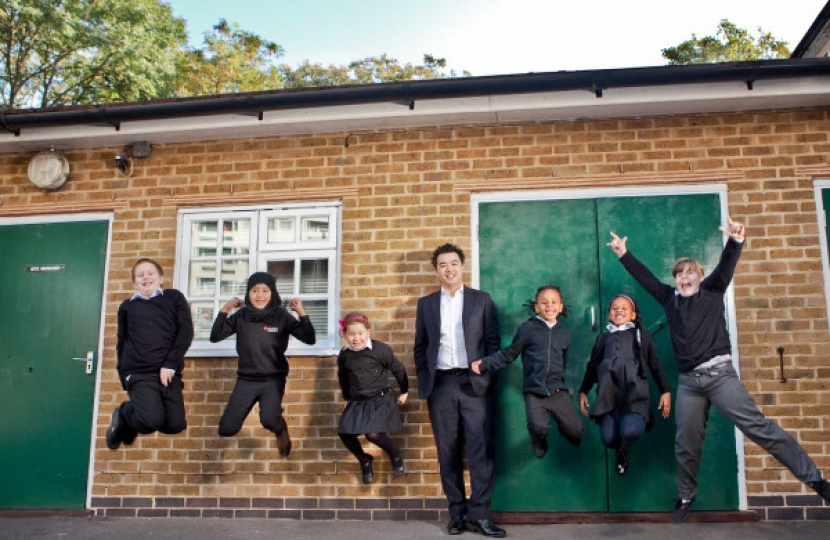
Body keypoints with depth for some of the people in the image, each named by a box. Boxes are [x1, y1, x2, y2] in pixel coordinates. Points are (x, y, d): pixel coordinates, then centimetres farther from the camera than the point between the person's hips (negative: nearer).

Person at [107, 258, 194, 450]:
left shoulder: (174, 298, 10)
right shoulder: (127, 307, 15)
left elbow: (186, 332, 0)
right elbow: (121, 342, 17)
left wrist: (170, 365, -9)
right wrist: (124, 374, 9)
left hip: (168, 372, 1)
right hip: (138, 373, -1)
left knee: (175, 424, -9)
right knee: (151, 421, -23)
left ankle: (139, 416, 21)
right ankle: (123, 415, 12)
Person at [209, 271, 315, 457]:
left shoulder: (281, 316, -6)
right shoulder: (241, 316, 0)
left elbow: (309, 339, -10)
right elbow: (215, 337, 1)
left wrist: (301, 312, -19)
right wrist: (224, 310, -7)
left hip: (273, 380, -3)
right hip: (245, 381, 3)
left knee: (269, 419, -30)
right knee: (226, 430, -2)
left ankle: (281, 431, 7)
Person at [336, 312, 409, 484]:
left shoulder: (380, 349, -14)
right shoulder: (344, 355, -1)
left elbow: (398, 369, -1)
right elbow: (342, 377, 19)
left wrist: (404, 391, 8)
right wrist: (348, 397, 23)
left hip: (380, 399, -5)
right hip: (357, 402, 5)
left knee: (373, 433, -21)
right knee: (344, 432, -6)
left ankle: (395, 454, 10)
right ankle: (364, 461, 19)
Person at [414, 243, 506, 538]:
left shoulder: (482, 300, 6)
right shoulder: (426, 303, 11)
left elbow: (493, 342, 5)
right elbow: (420, 346, 13)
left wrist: (486, 376, -3)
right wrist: (424, 381, 4)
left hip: (473, 383, -2)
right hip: (441, 384, 2)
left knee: (480, 449, -6)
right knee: (448, 451, 5)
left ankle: (479, 514, 0)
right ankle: (457, 512, 14)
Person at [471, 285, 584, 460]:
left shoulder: (564, 333, 10)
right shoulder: (527, 328, -2)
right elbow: (508, 354, 1)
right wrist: (484, 363, -10)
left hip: (558, 391, 3)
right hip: (534, 391, -3)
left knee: (576, 431, -6)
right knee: (538, 426, -26)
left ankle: (563, 425, 33)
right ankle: (539, 440, 12)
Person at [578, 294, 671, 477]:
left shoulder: (641, 334, 19)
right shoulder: (603, 337, 24)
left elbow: (655, 364, 15)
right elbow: (592, 366, 25)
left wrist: (665, 391, 7)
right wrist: (583, 391, 18)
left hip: (634, 391, -2)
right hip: (609, 394, 2)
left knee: (631, 431, -27)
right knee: (608, 438, -15)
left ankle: (625, 446, 10)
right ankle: (621, 450, 21)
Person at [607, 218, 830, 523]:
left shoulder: (712, 291, 5)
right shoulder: (669, 298, 13)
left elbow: (726, 266, -11)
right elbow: (644, 276, 16)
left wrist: (735, 241, -28)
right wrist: (623, 254, 12)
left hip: (719, 374, -3)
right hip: (688, 382, 4)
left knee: (759, 427, -10)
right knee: (686, 444, 8)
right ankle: (686, 498, 25)